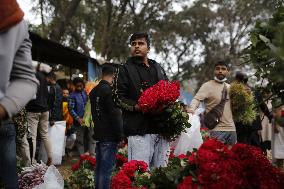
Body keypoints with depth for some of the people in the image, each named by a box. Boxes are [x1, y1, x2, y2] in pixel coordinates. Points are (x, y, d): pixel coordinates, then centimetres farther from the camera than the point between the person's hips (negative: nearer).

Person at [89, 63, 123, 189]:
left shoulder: (94, 91, 12)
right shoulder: (109, 90, -16)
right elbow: (114, 115, -18)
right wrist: (119, 135, -11)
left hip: (98, 134, 9)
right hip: (109, 136, -9)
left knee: (99, 167, 15)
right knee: (107, 169, -7)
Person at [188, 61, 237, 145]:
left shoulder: (229, 87, 15)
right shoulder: (208, 85, -3)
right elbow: (197, 98, -15)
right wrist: (191, 109, -35)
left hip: (231, 129, 6)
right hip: (216, 129, -6)